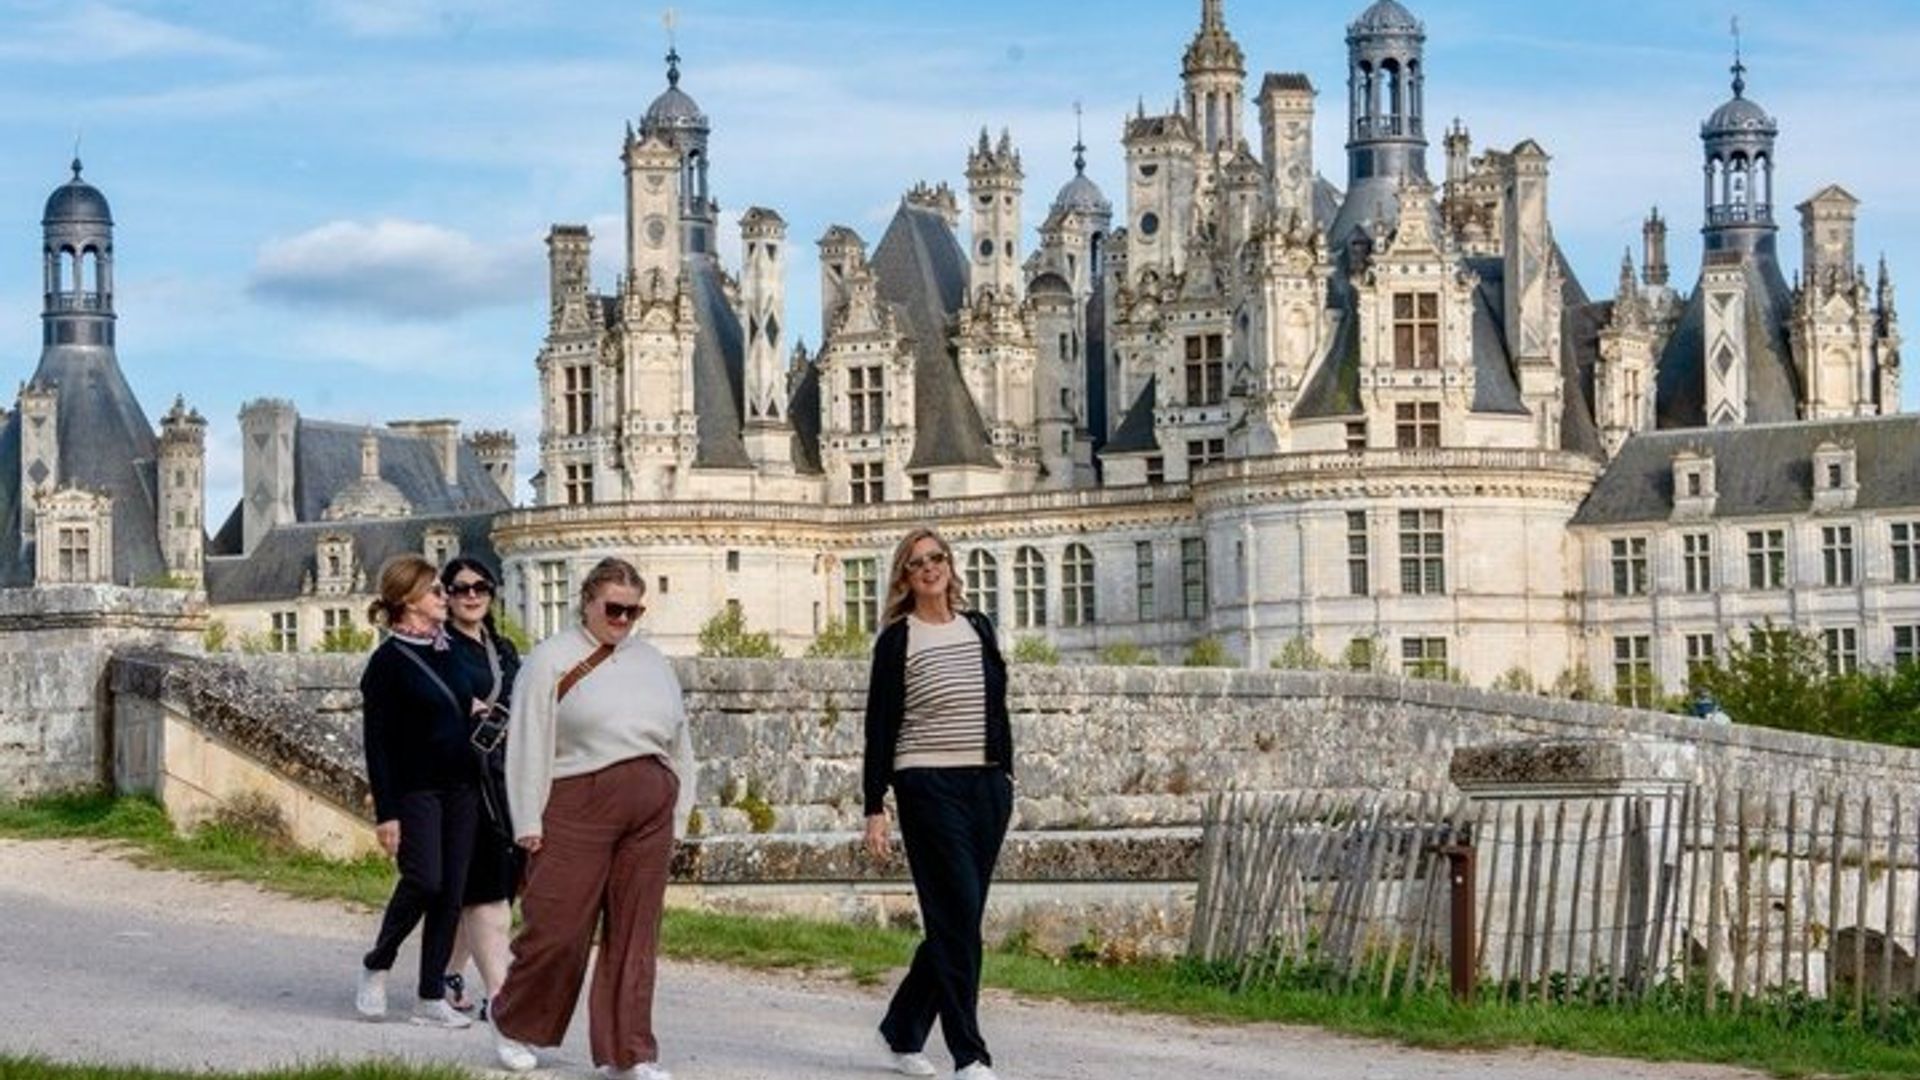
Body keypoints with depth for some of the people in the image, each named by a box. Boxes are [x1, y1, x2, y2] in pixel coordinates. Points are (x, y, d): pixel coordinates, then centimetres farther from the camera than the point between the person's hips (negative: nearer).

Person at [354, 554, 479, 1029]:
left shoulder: (449, 650, 11)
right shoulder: (388, 661, -8)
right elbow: (376, 741, -10)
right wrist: (385, 812, -14)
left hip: (459, 786, 7)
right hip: (414, 788, -7)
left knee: (452, 891, 3)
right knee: (424, 881, -16)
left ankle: (432, 997, 8)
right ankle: (376, 966, 8)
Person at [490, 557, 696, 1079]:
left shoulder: (652, 662, 16)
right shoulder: (552, 660, 0)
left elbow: (678, 742, 19)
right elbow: (529, 744, -4)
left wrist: (678, 814, 14)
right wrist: (530, 821, -9)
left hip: (649, 810, 5)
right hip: (578, 806, -5)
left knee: (634, 934, 5)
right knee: (557, 924, -3)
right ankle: (514, 1022, 20)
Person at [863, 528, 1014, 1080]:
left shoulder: (978, 627, 13)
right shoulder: (897, 640, -1)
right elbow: (880, 725, -2)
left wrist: (1006, 774, 15)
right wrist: (874, 808, -7)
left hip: (987, 786, 5)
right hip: (929, 787, -5)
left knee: (956, 921, 8)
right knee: (958, 917, -11)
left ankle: (903, 1029, 24)